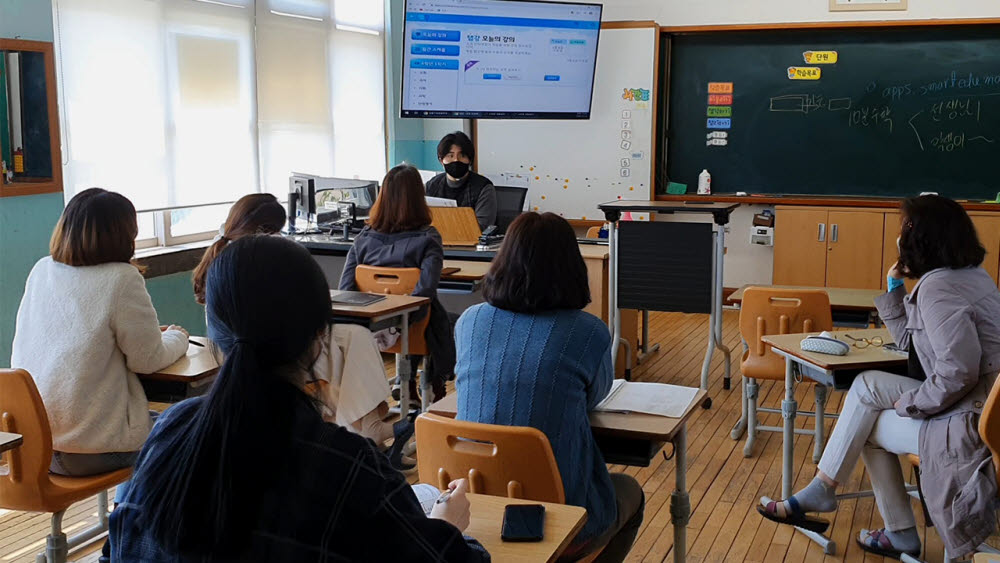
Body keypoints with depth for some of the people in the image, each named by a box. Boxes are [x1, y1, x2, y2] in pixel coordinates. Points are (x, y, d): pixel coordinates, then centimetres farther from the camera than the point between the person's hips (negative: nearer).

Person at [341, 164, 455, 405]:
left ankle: (407, 385, 40)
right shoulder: (427, 239, -15)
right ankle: (435, 385, 42)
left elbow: (345, 291, -9)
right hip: (411, 327, -4)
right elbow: (425, 289, -26)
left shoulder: (364, 238, -5)